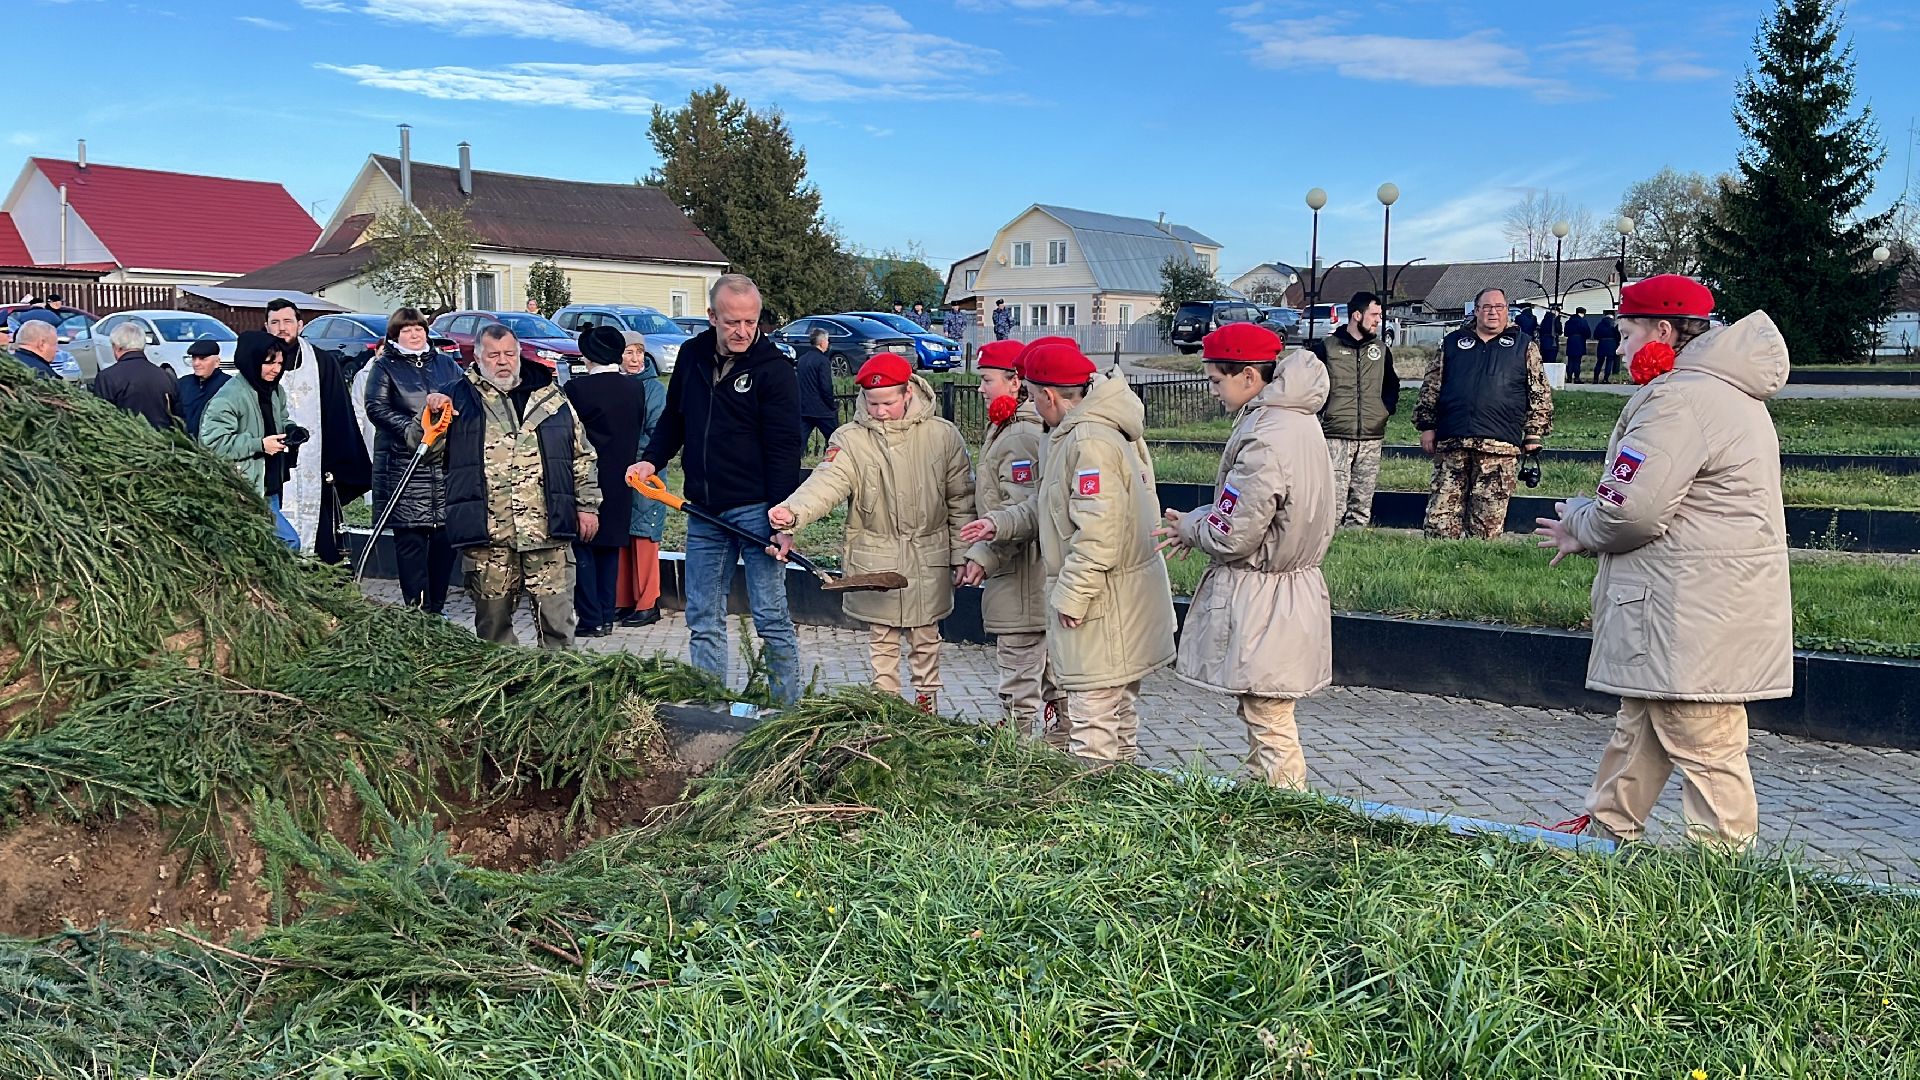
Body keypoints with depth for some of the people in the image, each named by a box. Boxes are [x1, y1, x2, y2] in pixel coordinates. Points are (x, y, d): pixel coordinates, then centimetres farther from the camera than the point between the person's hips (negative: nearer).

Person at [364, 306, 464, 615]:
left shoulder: (447, 365, 19)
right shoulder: (384, 367, 8)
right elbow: (376, 407, -4)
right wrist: (408, 429, -20)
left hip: (446, 464, 4)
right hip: (404, 465, -3)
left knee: (445, 537, 3)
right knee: (410, 538, -5)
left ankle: (436, 608, 14)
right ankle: (417, 610, -2)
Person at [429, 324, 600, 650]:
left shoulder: (552, 396, 14)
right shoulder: (459, 396, 9)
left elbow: (582, 455, 16)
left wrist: (587, 505, 10)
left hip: (549, 533, 1)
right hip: (487, 537, 0)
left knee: (556, 617, 0)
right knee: (492, 620, 8)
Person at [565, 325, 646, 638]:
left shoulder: (577, 388, -14)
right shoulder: (635, 389, 0)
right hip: (620, 482, 5)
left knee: (583, 548, 2)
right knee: (610, 548, 13)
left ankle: (592, 620, 2)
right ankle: (607, 616, 17)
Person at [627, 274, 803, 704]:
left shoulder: (773, 368, -9)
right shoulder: (692, 355, 8)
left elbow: (784, 449, -12)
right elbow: (674, 418, 23)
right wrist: (651, 460, 7)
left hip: (756, 508, -6)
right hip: (703, 510, 6)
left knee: (771, 617, -3)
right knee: (702, 619, 10)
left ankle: (788, 709, 6)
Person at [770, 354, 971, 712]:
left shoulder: (943, 436, -4)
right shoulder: (850, 440, -6)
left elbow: (960, 500, 2)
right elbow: (827, 481, -23)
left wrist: (960, 555, 3)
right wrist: (793, 512, -42)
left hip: (928, 559, 0)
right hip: (874, 560, 0)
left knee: (925, 636, 13)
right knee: (881, 638, 11)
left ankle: (927, 701, 29)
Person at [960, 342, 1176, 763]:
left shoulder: (1091, 441, -22)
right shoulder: (1070, 435, 12)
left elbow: (1099, 534, -28)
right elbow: (1049, 508, 23)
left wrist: (1070, 597, -22)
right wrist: (1001, 524, 16)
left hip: (1101, 604, -11)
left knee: (1092, 723, -5)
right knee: (1118, 714, 21)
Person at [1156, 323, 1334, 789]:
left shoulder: (1262, 439, -23)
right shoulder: (1297, 420, 8)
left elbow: (1233, 536, -21)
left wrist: (1188, 528, -2)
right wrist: (1198, 520, 7)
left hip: (1260, 599, -10)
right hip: (1295, 584, 10)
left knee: (1269, 726, 0)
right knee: (1262, 717, 19)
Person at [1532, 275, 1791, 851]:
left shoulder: (1679, 400, -18)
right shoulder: (1729, 393, 18)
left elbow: (1631, 511, -24)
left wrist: (1580, 529, -3)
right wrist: (1586, 518, 9)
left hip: (1692, 622, -11)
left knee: (1702, 744, -3)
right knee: (1639, 723, 21)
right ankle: (1608, 827, 34)